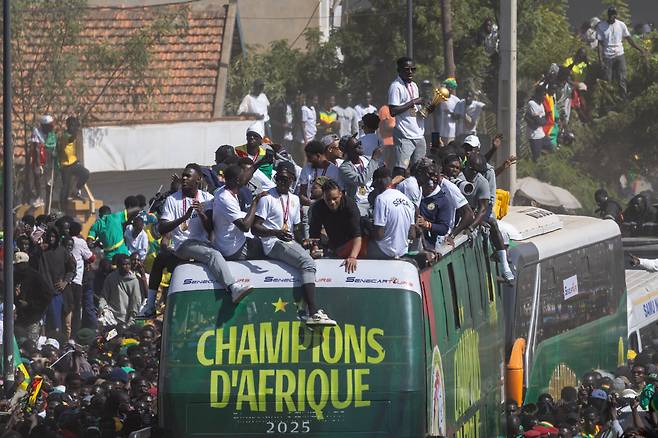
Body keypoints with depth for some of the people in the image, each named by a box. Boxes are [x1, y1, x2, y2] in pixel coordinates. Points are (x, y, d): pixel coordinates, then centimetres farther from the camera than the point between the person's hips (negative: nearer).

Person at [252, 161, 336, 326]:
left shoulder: (294, 200, 19)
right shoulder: (267, 198, -2)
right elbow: (255, 228, -10)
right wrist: (276, 233, -26)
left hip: (290, 243, 8)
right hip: (273, 244, -8)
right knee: (307, 262, -27)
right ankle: (314, 313, -36)